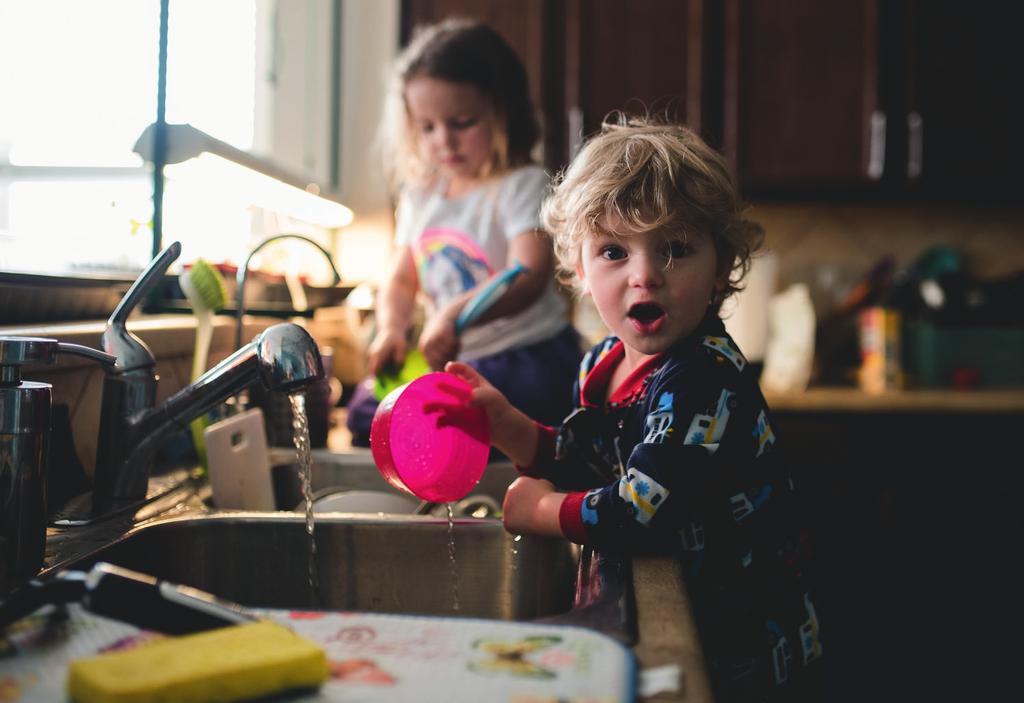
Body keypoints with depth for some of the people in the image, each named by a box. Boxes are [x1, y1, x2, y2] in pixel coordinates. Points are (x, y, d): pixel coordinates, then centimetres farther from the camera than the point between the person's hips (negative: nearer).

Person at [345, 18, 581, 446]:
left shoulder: (524, 186, -10)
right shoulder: (421, 196, 11)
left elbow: (528, 277, -25)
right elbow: (402, 281, 16)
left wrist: (455, 314, -41)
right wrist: (391, 330, -7)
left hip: (527, 357, -6)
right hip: (452, 359, 7)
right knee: (365, 411, -10)